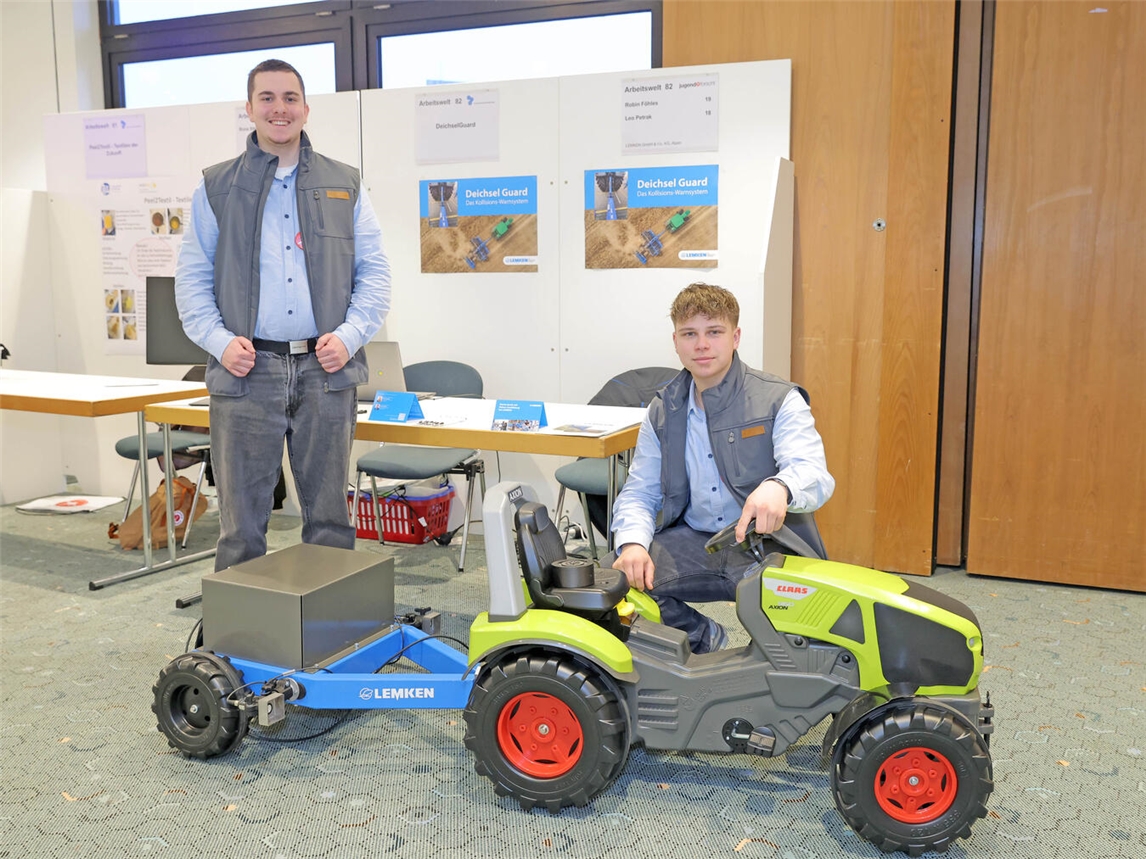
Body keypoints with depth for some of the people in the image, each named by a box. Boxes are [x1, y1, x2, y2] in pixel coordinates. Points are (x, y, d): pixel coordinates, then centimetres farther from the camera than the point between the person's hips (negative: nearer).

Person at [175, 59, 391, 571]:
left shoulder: (344, 186, 12)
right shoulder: (216, 188, 10)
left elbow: (374, 270, 8)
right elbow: (192, 276, 8)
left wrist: (350, 335, -6)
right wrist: (218, 340, -8)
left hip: (326, 370, 1)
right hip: (245, 372, -1)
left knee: (329, 517, 9)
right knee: (242, 521, 3)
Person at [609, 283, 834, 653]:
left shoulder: (779, 399, -4)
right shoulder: (663, 411, 10)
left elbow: (814, 474, -18)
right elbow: (639, 492, 10)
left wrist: (779, 487, -44)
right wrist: (633, 543, -13)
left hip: (769, 543, -4)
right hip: (693, 542, 4)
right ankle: (704, 637, 5)